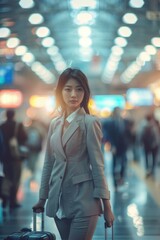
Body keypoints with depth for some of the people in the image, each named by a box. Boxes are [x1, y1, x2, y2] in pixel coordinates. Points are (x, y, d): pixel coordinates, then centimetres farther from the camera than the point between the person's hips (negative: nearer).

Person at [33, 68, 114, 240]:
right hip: (59, 200, 6)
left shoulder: (89, 122, -5)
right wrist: (42, 198, 17)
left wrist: (106, 206, -10)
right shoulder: (55, 124, 11)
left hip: (83, 200, -5)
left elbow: (97, 164, -8)